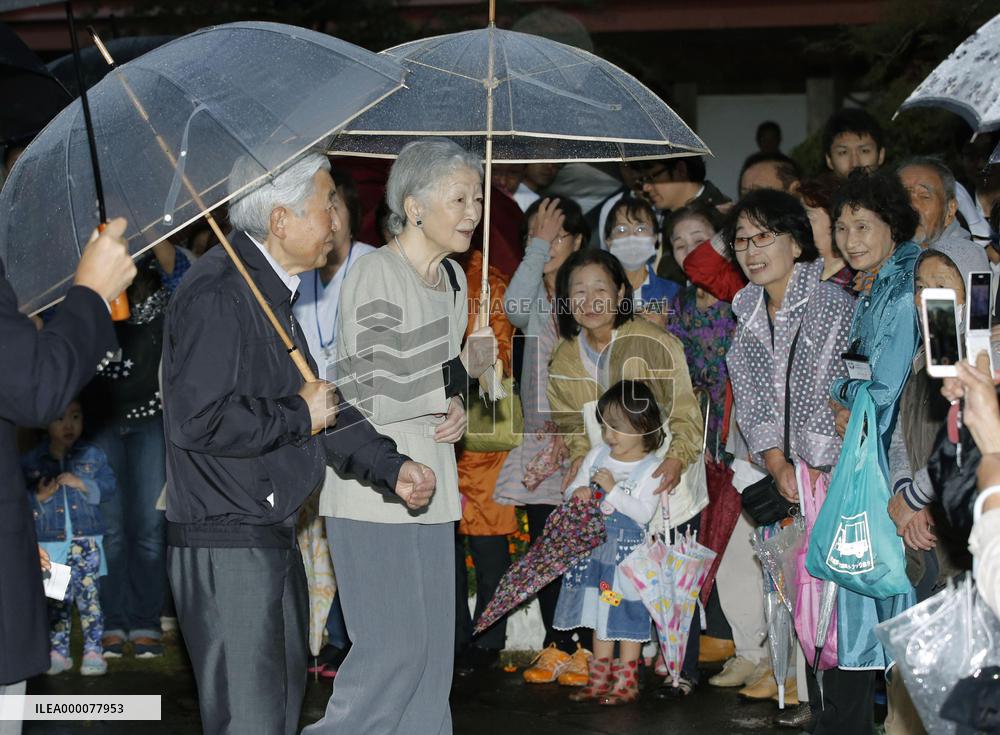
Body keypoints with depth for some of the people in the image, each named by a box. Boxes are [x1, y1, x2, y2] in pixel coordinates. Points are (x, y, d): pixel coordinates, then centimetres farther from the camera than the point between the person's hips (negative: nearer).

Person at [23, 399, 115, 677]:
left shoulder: (93, 455, 3)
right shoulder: (30, 461, 0)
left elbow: (109, 483, -1)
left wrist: (84, 485, -14)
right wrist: (39, 497, -17)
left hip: (86, 541, 0)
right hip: (50, 543, 0)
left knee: (88, 596, -1)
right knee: (57, 600, 4)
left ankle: (93, 651, 4)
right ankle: (58, 652, 11)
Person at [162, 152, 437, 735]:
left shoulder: (274, 292, 15)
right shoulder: (219, 294, -18)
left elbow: (322, 403, 20)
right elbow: (198, 420, -28)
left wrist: (391, 466, 9)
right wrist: (299, 417, -15)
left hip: (274, 540, 11)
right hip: (226, 548, -11)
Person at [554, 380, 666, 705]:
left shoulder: (651, 468, -12)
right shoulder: (597, 455, 4)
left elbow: (645, 512, -20)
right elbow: (572, 488, 9)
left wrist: (612, 489, -22)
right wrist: (578, 494, -14)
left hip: (629, 550, -6)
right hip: (596, 545, 6)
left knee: (627, 614, 0)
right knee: (599, 609, 12)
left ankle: (626, 682, 9)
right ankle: (599, 678, 21)